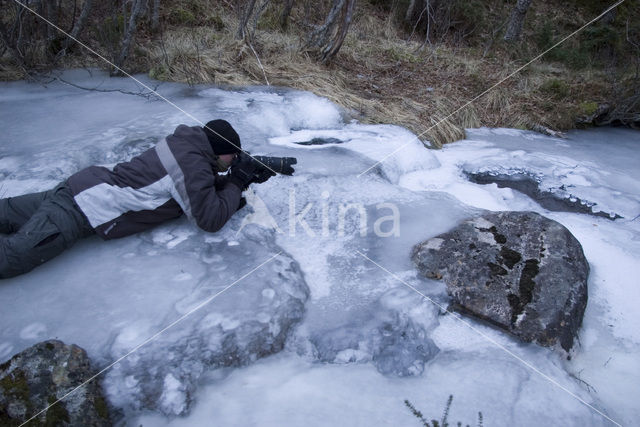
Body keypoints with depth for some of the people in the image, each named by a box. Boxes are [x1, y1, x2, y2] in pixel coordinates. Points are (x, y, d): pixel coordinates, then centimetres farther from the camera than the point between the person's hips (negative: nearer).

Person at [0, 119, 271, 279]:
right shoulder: (194, 165, -22)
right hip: (84, 212, -9)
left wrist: (246, 177, 8)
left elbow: (204, 187, 20)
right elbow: (211, 220, -18)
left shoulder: (187, 144, 6)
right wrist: (237, 183, -7)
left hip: (85, 188, 9)